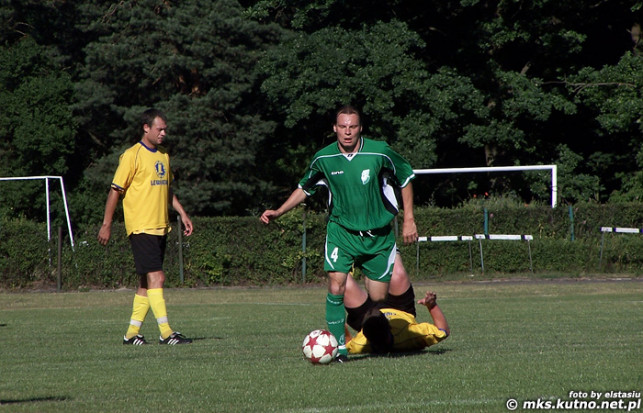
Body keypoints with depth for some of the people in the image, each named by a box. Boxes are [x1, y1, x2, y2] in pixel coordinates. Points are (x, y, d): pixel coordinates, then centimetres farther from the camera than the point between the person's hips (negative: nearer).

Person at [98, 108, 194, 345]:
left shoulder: (163, 156, 15)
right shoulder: (132, 156, -8)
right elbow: (116, 191, -8)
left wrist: (182, 213, 18)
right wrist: (106, 224, -11)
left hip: (160, 227, 8)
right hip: (141, 227, -8)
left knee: (147, 281, 8)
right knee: (156, 277, -13)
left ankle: (132, 333, 13)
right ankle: (166, 333, -15)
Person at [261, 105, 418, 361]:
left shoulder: (379, 152, -12)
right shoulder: (324, 159, -6)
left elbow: (405, 179, 4)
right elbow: (304, 188, 12)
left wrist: (409, 219, 2)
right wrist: (278, 212, 3)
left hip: (378, 234, 0)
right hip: (341, 231, 0)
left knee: (379, 299, 2)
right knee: (336, 286, -19)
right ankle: (338, 346, -12)